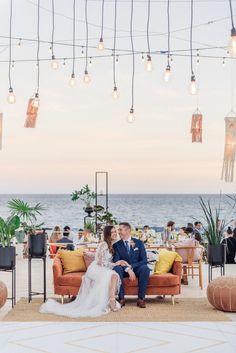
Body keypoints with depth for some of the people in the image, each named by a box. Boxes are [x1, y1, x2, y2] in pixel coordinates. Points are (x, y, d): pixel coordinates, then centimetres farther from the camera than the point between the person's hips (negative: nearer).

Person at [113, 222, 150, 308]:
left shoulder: (139, 243, 2)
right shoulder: (116, 245, 1)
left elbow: (144, 260, -5)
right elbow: (116, 261, -10)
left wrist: (131, 267, -20)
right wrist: (128, 269, -27)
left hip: (136, 269, 0)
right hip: (124, 270, 0)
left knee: (145, 268, -33)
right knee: (117, 268, -33)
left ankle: (141, 298, -26)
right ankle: (121, 298, -28)